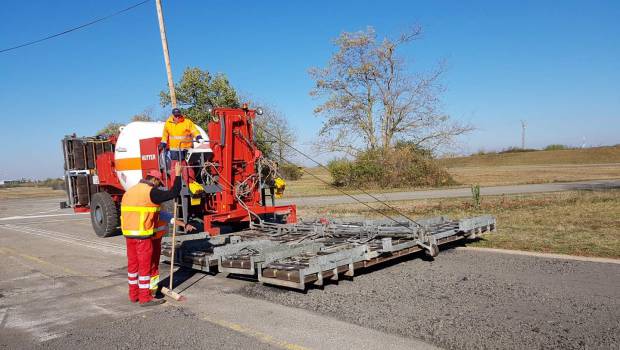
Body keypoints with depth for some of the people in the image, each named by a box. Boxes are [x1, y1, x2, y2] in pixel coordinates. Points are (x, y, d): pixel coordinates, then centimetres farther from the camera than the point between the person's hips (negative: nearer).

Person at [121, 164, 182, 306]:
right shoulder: (151, 192, -11)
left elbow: (125, 212, 18)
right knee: (144, 265, -1)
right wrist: (177, 175, -3)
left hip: (128, 233, 8)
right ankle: (145, 298, 5)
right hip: (142, 235, -8)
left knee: (132, 263, 15)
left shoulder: (129, 191, 15)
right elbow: (173, 193, -13)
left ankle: (134, 294, 25)